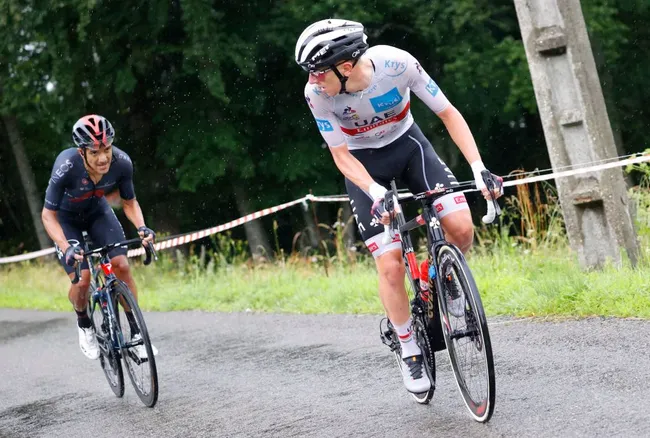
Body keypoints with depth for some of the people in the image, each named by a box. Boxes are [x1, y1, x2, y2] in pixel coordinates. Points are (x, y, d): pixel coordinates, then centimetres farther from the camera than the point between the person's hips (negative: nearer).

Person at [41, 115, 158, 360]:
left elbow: (129, 202, -10)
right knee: (82, 278, -15)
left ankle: (135, 332, 1)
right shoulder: (67, 167, -38)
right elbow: (48, 214, -28)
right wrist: (66, 248, -42)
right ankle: (84, 325, 17)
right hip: (66, 218, -2)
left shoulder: (121, 163, -29)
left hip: (98, 212, 3)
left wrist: (141, 227, -30)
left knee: (121, 266, -14)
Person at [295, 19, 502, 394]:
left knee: (462, 228, -19)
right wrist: (377, 194, -34)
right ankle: (410, 352, 10)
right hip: (363, 163, -1)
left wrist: (478, 167, -27)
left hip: (408, 143, 1)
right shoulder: (317, 94, -28)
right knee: (391, 266, -10)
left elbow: (448, 113, -18)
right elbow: (341, 155, -17)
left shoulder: (398, 63, -30)